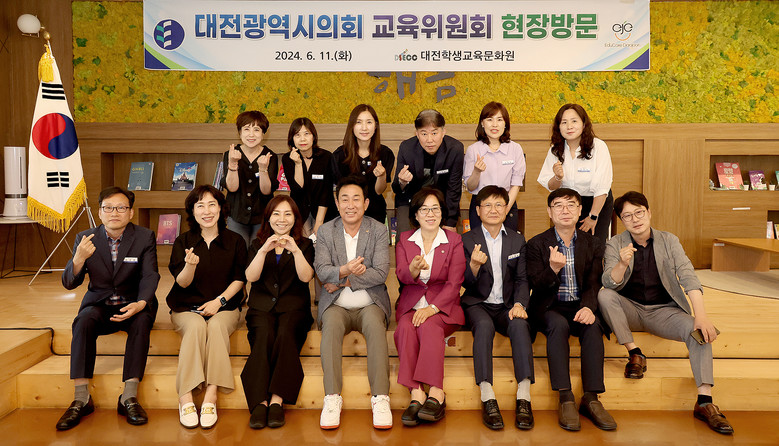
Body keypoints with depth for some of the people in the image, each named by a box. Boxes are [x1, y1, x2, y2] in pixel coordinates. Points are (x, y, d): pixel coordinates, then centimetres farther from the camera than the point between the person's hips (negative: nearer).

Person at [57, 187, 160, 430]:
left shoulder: (145, 237, -4)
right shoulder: (85, 238, 0)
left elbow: (150, 276, -12)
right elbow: (69, 283, -4)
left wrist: (141, 303, -33)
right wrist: (79, 259, -26)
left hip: (133, 304, -1)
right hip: (99, 304, 2)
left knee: (142, 321, -33)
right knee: (83, 321, -30)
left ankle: (129, 398, -31)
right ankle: (81, 398, -25)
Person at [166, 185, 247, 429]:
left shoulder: (235, 241, 6)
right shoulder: (183, 241, 6)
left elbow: (239, 279, 3)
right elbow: (182, 282, -3)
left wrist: (219, 301, -12)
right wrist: (190, 265, -25)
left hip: (224, 306, 0)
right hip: (187, 306, 0)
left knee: (216, 326, -33)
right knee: (195, 326, -32)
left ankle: (210, 397, -33)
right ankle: (185, 399, -32)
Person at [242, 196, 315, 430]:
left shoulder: (304, 245, 13)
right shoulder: (258, 243, 17)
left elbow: (306, 277, -4)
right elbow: (251, 276, 0)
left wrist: (295, 250, -18)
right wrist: (264, 250, -14)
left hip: (293, 307, -1)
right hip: (262, 306, 1)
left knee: (285, 334, -33)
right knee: (264, 336, -31)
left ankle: (277, 400, -33)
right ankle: (260, 402, -35)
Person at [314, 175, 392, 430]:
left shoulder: (378, 230, 3)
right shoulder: (325, 231, 7)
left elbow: (381, 273, -7)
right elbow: (321, 270, -6)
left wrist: (343, 282, -11)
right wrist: (344, 271, -28)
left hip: (370, 303, -1)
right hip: (336, 304, 1)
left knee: (375, 325, -32)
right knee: (331, 325, -31)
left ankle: (380, 398, -31)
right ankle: (332, 397, -29)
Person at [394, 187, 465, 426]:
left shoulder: (454, 240, 5)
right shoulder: (404, 240, 11)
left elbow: (454, 284, -3)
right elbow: (401, 276, -4)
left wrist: (432, 308, -18)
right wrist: (414, 270, -29)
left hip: (443, 306, -2)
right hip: (411, 304, 2)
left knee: (428, 325, -33)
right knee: (405, 328, -29)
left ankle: (435, 393, -33)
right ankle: (416, 394, -34)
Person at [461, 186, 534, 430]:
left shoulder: (517, 240, 12)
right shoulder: (466, 240, 4)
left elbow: (522, 279, 8)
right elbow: (466, 284, 0)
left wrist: (519, 304, -12)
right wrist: (474, 266, -23)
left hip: (506, 306, 2)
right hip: (477, 304, -2)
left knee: (520, 324, -30)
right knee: (485, 325, -34)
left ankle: (524, 398, -34)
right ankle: (487, 398, -38)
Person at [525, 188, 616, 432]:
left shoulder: (592, 244, 10)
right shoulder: (537, 244, 2)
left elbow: (594, 284, 1)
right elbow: (537, 287, -6)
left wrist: (588, 307, -20)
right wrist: (553, 269, -27)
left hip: (580, 306, 2)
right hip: (549, 307, -2)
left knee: (593, 325, -29)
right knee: (559, 324, -33)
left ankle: (591, 399, -27)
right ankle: (566, 400, -33)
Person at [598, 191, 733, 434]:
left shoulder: (669, 241, 1)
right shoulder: (615, 245, -1)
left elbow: (688, 276, -12)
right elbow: (609, 283, -14)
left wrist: (701, 314, -27)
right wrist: (623, 264, -36)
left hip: (664, 311, 1)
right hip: (630, 310, 0)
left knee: (699, 330, -27)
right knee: (604, 296, -29)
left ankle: (704, 401, -29)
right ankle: (635, 354, -20)